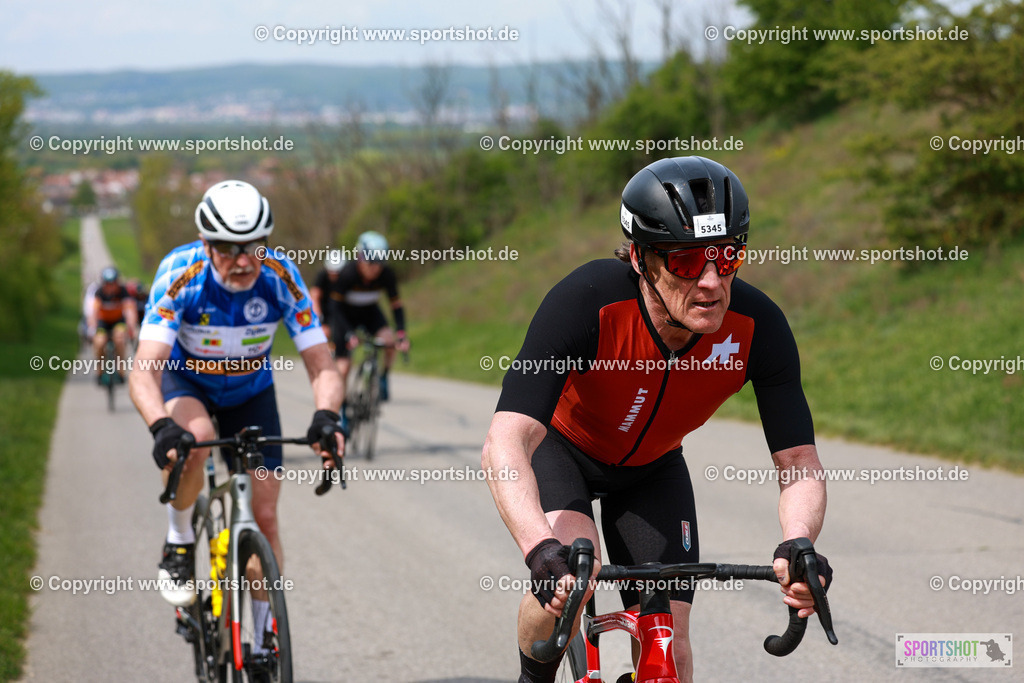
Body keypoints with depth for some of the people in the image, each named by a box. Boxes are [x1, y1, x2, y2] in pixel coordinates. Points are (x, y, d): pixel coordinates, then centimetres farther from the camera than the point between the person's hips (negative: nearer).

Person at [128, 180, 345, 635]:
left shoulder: (281, 278, -27)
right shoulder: (180, 274, -33)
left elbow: (322, 365, -27)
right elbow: (145, 370, -40)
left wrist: (326, 416, -48)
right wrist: (161, 427, -59)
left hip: (251, 390, 2)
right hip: (185, 380, -2)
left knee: (264, 514, -5)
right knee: (193, 436, -37)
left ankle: (264, 635, 12)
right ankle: (179, 540, -10)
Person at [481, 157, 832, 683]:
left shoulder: (757, 325, -30)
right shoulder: (587, 301, -39)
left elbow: (799, 465, -26)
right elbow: (505, 445, -47)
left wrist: (797, 546, -48)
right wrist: (543, 552, -63)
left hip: (651, 468, 3)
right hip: (560, 447, -3)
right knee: (571, 571, -31)